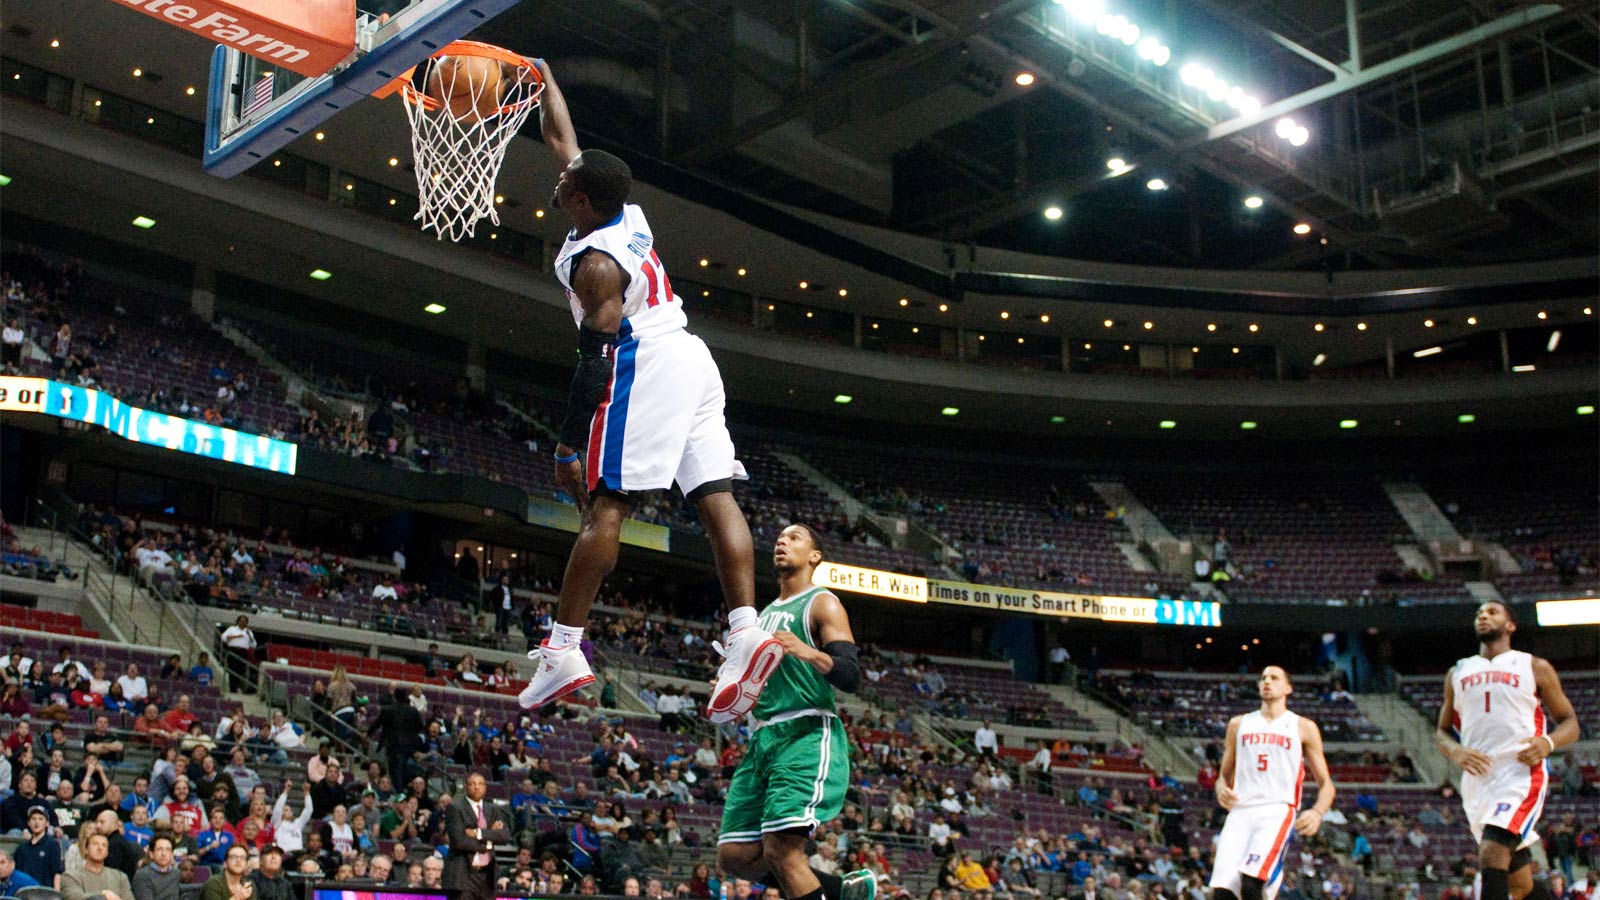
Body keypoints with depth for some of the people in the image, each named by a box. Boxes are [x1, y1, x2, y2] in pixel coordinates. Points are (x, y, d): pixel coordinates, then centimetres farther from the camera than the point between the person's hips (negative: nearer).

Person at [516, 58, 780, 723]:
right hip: (693, 361, 9)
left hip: (645, 369, -9)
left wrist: (569, 443, -13)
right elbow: (561, 139, 28)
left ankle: (562, 649, -10)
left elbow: (595, 359, -15)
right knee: (716, 498, -3)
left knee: (605, 506, -9)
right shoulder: (625, 215, 13)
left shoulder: (594, 264, -10)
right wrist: (541, 75, 35)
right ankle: (747, 632, -14)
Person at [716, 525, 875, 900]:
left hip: (808, 735, -8)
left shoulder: (822, 603, 1)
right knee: (735, 855, 0)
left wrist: (809, 652, -28)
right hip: (763, 739, 8)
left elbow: (851, 677, -10)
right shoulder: (764, 614, 24)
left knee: (781, 850, -21)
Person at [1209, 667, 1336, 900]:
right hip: (1241, 811, 3)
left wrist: (1317, 812, -12)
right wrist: (1222, 790, -1)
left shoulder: (1304, 728, 11)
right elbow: (1224, 775, 24)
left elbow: (1326, 784, 9)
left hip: (1278, 811, -3)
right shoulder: (1239, 724, 20)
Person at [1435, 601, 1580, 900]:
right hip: (1477, 780, 5)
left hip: (1522, 772, -5)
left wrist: (1548, 743, -14)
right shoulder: (1458, 673, 18)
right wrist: (1455, 753, -4)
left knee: (1491, 854, -25)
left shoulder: (1535, 668, 8)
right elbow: (1441, 732, 19)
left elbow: (1570, 723, 8)